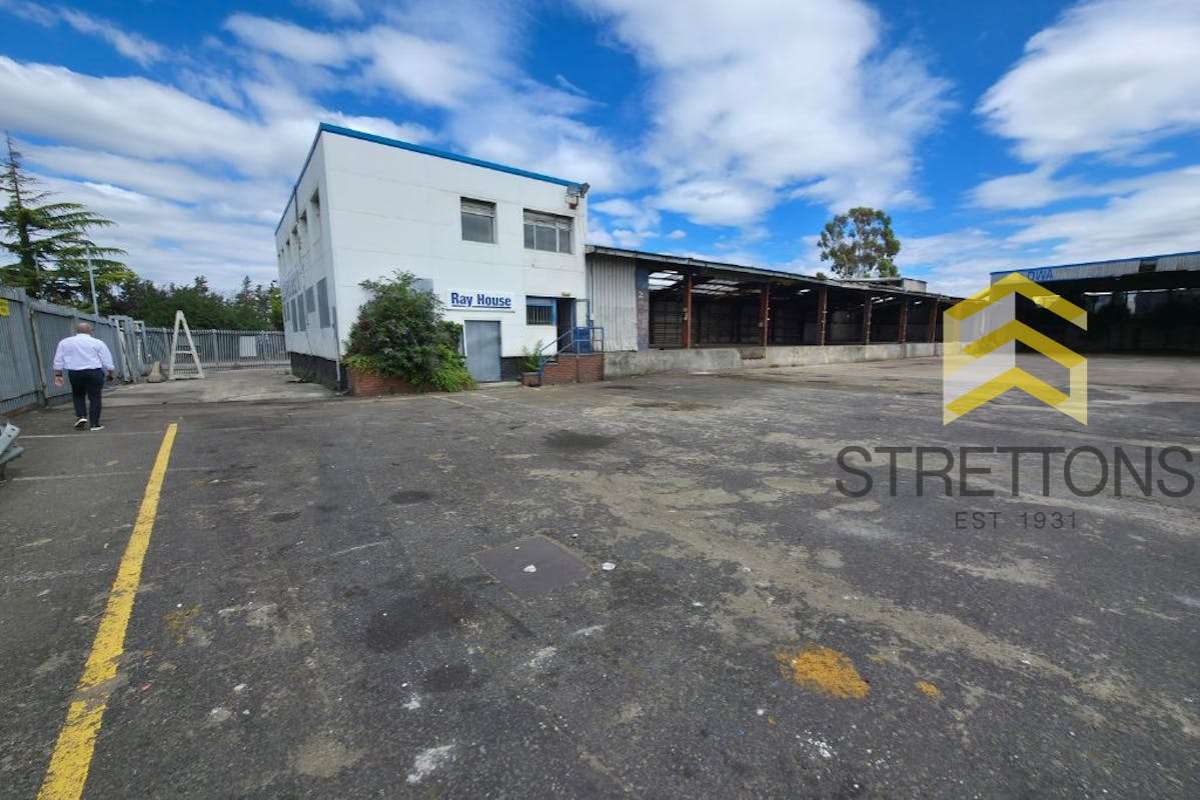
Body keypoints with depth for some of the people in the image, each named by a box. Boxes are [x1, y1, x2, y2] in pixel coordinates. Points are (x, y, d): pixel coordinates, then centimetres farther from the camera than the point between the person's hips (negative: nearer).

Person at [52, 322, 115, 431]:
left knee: (78, 396, 21)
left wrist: (58, 375, 13)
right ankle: (94, 424, 2)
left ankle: (81, 416, 5)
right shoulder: (97, 343, -2)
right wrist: (110, 373, 9)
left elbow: (58, 361, 8)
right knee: (94, 398, 2)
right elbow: (107, 361, -2)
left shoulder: (64, 342, 8)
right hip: (94, 373, -3)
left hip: (74, 373, 3)